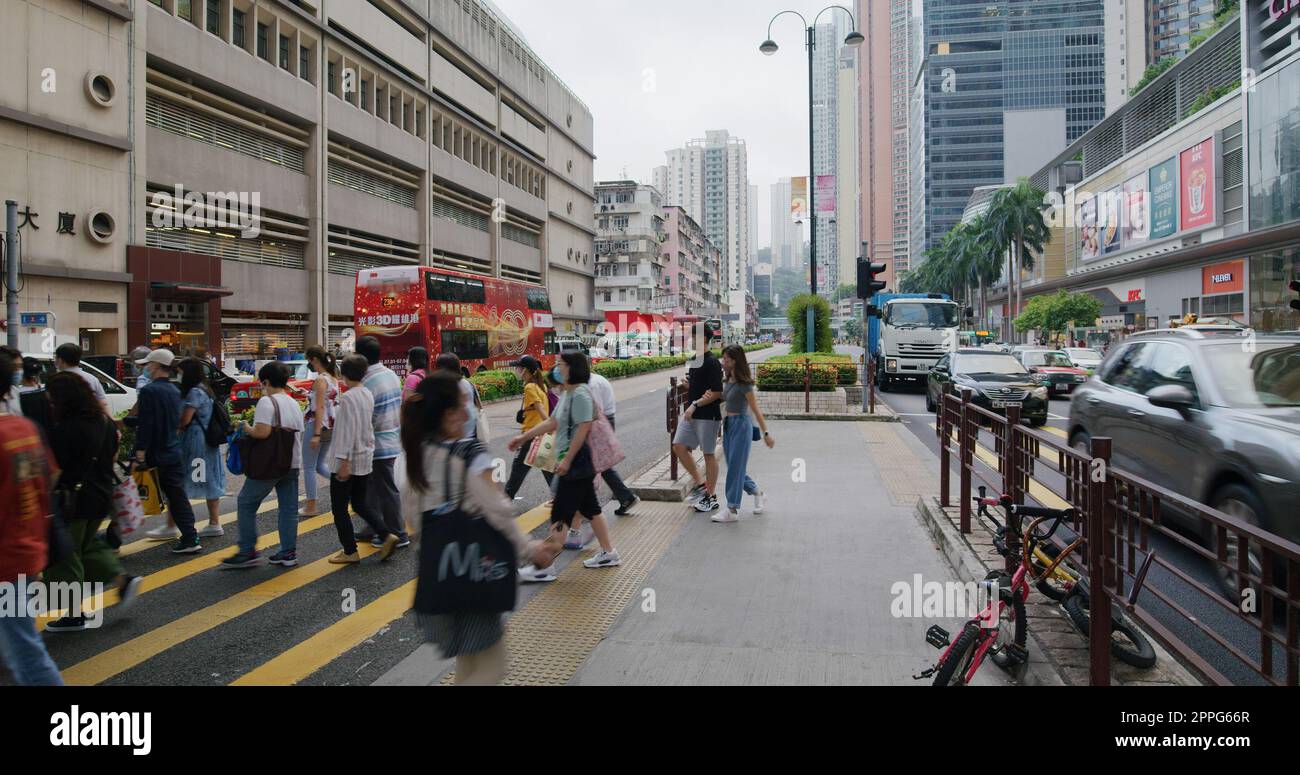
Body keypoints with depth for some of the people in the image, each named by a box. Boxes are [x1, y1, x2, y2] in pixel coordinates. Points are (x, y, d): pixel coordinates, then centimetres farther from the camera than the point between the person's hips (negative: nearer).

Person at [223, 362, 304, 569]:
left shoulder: (267, 401, -12)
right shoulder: (295, 404, 13)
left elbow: (262, 432, -23)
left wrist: (246, 428, -5)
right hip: (293, 464, 7)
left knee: (246, 504, 5)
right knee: (288, 507, 10)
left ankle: (248, 552, 6)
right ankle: (289, 552, 11)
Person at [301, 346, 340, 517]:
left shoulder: (320, 379, -15)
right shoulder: (333, 378, 9)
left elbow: (320, 408, -19)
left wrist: (316, 434, -21)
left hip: (317, 426, -8)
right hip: (331, 426, 8)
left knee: (309, 467, 5)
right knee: (321, 465, 19)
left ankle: (311, 507, 10)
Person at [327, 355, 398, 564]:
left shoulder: (347, 397, -18)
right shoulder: (368, 395, 5)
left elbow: (347, 430, -22)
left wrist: (344, 461, -21)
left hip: (347, 461, -8)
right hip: (365, 458, 8)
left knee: (339, 507, 7)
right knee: (360, 502, 19)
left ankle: (350, 551, 13)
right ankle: (386, 536, 7)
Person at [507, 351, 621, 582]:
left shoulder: (580, 394, -17)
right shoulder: (567, 394, 14)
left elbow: (583, 428, -24)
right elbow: (552, 423, 21)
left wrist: (567, 459, -24)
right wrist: (524, 438, 21)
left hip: (576, 462, -10)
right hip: (574, 462, 10)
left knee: (561, 515, -6)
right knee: (590, 508, 16)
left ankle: (544, 566, -2)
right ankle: (608, 553, 26)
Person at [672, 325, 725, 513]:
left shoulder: (712, 362, -15)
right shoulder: (695, 359, 12)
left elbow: (717, 393, -18)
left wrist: (695, 405, -19)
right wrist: (687, 382, 2)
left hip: (708, 415, -9)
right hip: (691, 413, 9)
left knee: (709, 454, 2)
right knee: (679, 447, 4)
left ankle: (711, 497, 13)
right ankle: (701, 484, 17)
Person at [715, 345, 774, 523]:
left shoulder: (743, 383, -17)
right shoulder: (729, 380, 7)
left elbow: (755, 409, -15)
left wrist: (766, 433, -13)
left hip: (741, 424, -8)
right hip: (728, 424, 8)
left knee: (735, 467, -3)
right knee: (734, 465, 14)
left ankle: (733, 510, 4)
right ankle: (758, 494, 34)